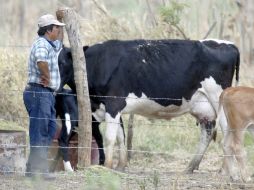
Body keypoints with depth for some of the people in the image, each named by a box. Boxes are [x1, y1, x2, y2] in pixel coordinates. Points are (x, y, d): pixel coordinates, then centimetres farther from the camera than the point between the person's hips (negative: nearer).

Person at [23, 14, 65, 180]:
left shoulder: (51, 46, 17)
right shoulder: (41, 44, -15)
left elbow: (59, 43, 43)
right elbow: (41, 61, -37)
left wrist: (61, 26, 32)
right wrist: (47, 77, -24)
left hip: (47, 94, 10)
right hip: (39, 92, -10)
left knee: (50, 129, 12)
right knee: (40, 132, -10)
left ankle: (34, 167, 15)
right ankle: (38, 169, -10)